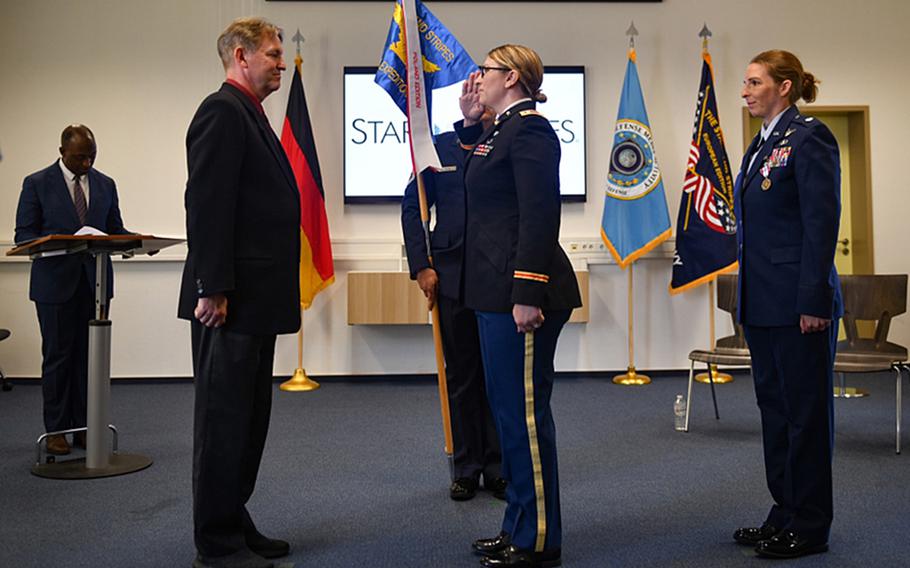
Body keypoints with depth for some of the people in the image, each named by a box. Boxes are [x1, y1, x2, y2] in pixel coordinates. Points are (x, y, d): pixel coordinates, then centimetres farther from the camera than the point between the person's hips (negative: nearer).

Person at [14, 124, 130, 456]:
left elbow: (115, 230, 10)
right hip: (55, 282, -3)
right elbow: (23, 235, -3)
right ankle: (56, 430, 12)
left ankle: (85, 427, 14)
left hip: (95, 280, 3)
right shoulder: (37, 184, -1)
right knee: (57, 356, 3)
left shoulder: (105, 185, 9)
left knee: (89, 355, 6)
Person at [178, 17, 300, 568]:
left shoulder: (250, 115, 20)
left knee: (248, 417, 15)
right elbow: (206, 205, -19)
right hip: (232, 298, -10)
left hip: (255, 299, 10)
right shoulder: (222, 111, -11)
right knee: (224, 418, -1)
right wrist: (212, 289, -23)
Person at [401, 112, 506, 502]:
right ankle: (466, 468, 18)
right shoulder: (443, 146, 7)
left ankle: (497, 467, 17)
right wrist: (420, 266, 0)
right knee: (461, 377, 7)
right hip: (452, 279, 1)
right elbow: (413, 205, 8)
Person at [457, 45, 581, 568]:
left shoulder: (530, 128, -12)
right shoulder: (501, 129, 17)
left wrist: (527, 295, -24)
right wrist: (470, 120, 18)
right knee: (509, 408, 16)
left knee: (525, 411, -3)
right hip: (498, 290, 11)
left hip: (521, 293, -11)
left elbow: (540, 216, -20)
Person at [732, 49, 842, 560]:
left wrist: (813, 300, -20)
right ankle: (785, 514, 26)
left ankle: (809, 528, 12)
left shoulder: (809, 137, -11)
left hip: (799, 302, -9)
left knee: (806, 410, 1)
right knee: (774, 405, 15)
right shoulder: (762, 143, 16)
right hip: (764, 302, 9)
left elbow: (822, 221, -17)